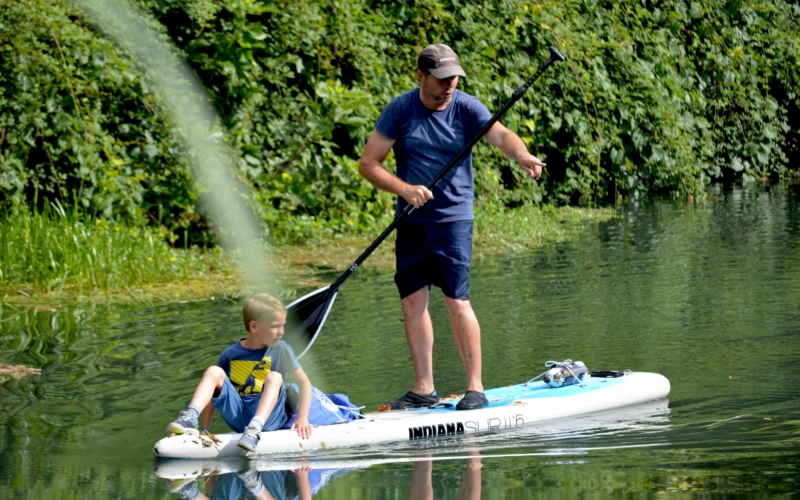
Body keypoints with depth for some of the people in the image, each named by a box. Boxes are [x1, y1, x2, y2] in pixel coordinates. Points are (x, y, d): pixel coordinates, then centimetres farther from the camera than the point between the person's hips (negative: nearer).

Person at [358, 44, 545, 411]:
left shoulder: (467, 108, -6)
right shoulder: (400, 110, -3)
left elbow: (500, 134, -24)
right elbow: (368, 164, -3)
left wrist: (522, 156, -46)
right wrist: (403, 188, -20)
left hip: (453, 218, -3)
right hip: (411, 220, 3)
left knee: (457, 301, -10)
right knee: (413, 301, 5)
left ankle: (475, 387, -3)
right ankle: (424, 389, 13)